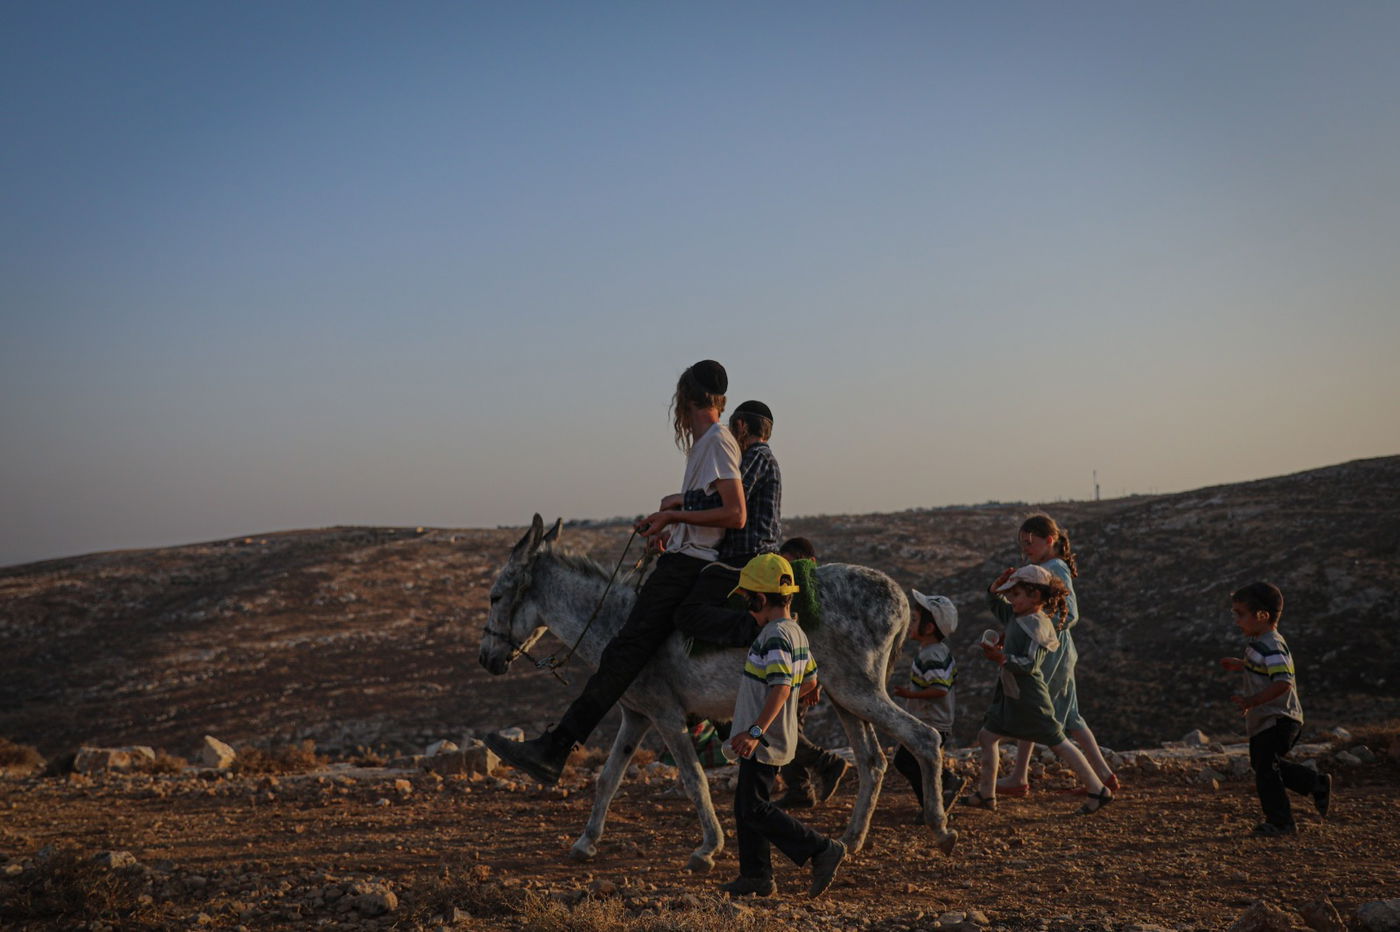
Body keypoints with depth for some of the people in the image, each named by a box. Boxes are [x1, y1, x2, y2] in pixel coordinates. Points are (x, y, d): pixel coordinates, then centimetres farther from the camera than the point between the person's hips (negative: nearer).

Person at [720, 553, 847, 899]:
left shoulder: (775, 636, -20)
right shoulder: (797, 633, 11)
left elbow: (782, 687, -29)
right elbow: (810, 682, 20)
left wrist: (756, 731, -36)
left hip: (764, 740, -10)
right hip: (777, 737, 10)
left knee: (755, 810, -8)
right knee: (746, 806, 15)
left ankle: (823, 850, -8)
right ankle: (756, 876, 19)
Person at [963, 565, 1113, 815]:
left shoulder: (1035, 624, -20)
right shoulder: (1017, 616, 8)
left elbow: (1030, 665, -26)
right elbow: (996, 605, 28)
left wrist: (1001, 658, -36)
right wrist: (997, 588, 9)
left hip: (1029, 697, -10)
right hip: (1010, 694, 10)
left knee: (1057, 742, -2)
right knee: (987, 736, 12)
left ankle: (1098, 791, 6)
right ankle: (986, 794, 21)